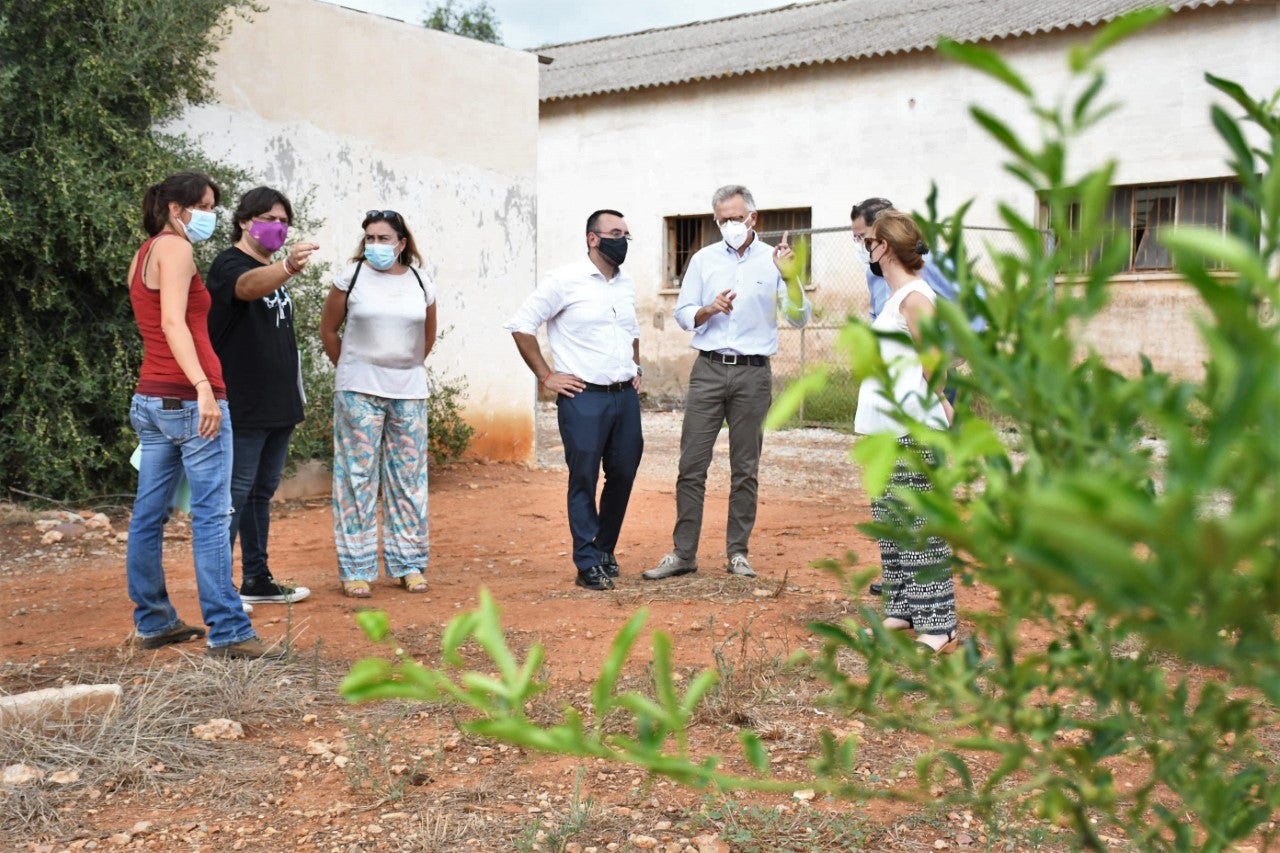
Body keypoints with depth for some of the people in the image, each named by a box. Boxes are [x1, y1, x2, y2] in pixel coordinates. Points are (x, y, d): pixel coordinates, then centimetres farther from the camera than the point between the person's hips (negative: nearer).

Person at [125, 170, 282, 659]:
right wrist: (203, 387, -28)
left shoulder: (144, 253, 19)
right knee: (211, 515, -9)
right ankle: (228, 633, -8)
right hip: (188, 398, -10)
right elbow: (173, 323, -20)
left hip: (152, 399, 10)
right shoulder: (175, 248, -8)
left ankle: (152, 623, 20)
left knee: (148, 514, 11)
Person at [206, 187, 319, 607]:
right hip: (243, 407, -9)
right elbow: (248, 286, -36)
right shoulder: (230, 264, -10)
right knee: (235, 493, -6)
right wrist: (287, 267, -54)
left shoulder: (272, 270, 17)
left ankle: (257, 579, 23)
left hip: (279, 406, 9)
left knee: (262, 492, 14)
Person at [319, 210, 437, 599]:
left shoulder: (421, 283, 6)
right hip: (358, 391, -3)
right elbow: (328, 329, 6)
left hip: (409, 392, 3)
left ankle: (408, 564, 18)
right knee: (358, 477, 0)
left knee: (409, 478, 8)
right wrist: (349, 370, 9)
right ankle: (356, 569, 6)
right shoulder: (351, 276, -2)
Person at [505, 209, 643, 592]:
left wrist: (636, 369, 16)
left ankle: (605, 549, 27)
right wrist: (546, 376, -9)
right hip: (583, 398, -6)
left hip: (625, 396, 7)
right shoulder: (565, 281, -8)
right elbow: (521, 325, -8)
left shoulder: (626, 284, 13)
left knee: (623, 474, 10)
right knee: (584, 479, -2)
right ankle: (589, 564, 5)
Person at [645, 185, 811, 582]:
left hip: (753, 374, -1)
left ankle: (738, 553, 15)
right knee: (692, 464, -1)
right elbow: (683, 314, 10)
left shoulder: (773, 260, 3)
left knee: (745, 470, 6)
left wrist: (790, 277, -18)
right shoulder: (703, 260, 10)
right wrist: (710, 309, -10)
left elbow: (799, 318, -3)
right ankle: (683, 553, 5)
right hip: (709, 370, 1)